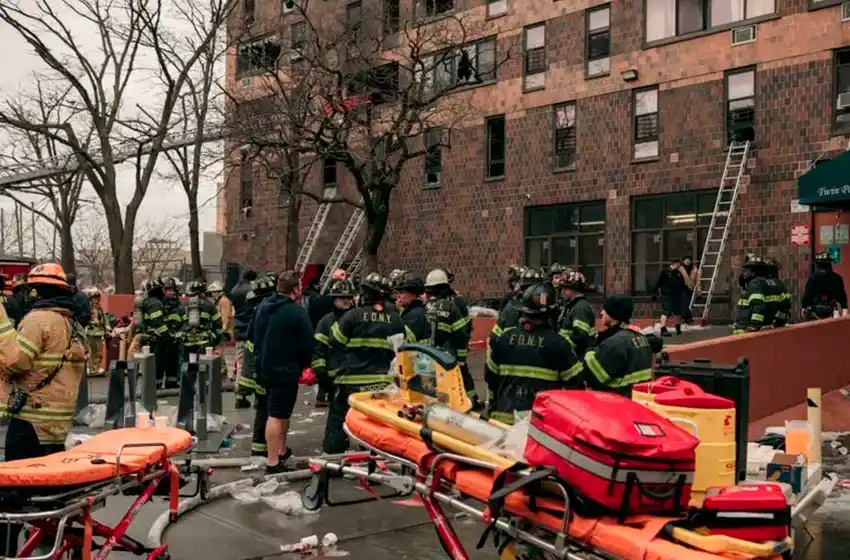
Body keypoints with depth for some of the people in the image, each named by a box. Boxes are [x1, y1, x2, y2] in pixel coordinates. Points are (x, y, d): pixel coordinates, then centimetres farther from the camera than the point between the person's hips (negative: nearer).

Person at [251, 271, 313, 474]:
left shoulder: (263, 307, 6)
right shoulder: (297, 312, -17)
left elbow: (251, 334, 15)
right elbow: (307, 344, -16)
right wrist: (303, 365, 2)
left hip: (264, 368, 8)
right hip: (286, 370, -8)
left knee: (281, 411, 22)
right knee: (277, 415, -5)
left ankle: (281, 450, 33)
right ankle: (273, 462, -2)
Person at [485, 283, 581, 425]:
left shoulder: (503, 338, 5)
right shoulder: (558, 343, -6)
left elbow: (491, 377, 13)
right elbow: (574, 383, -3)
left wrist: (491, 409, 24)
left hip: (505, 415, 4)